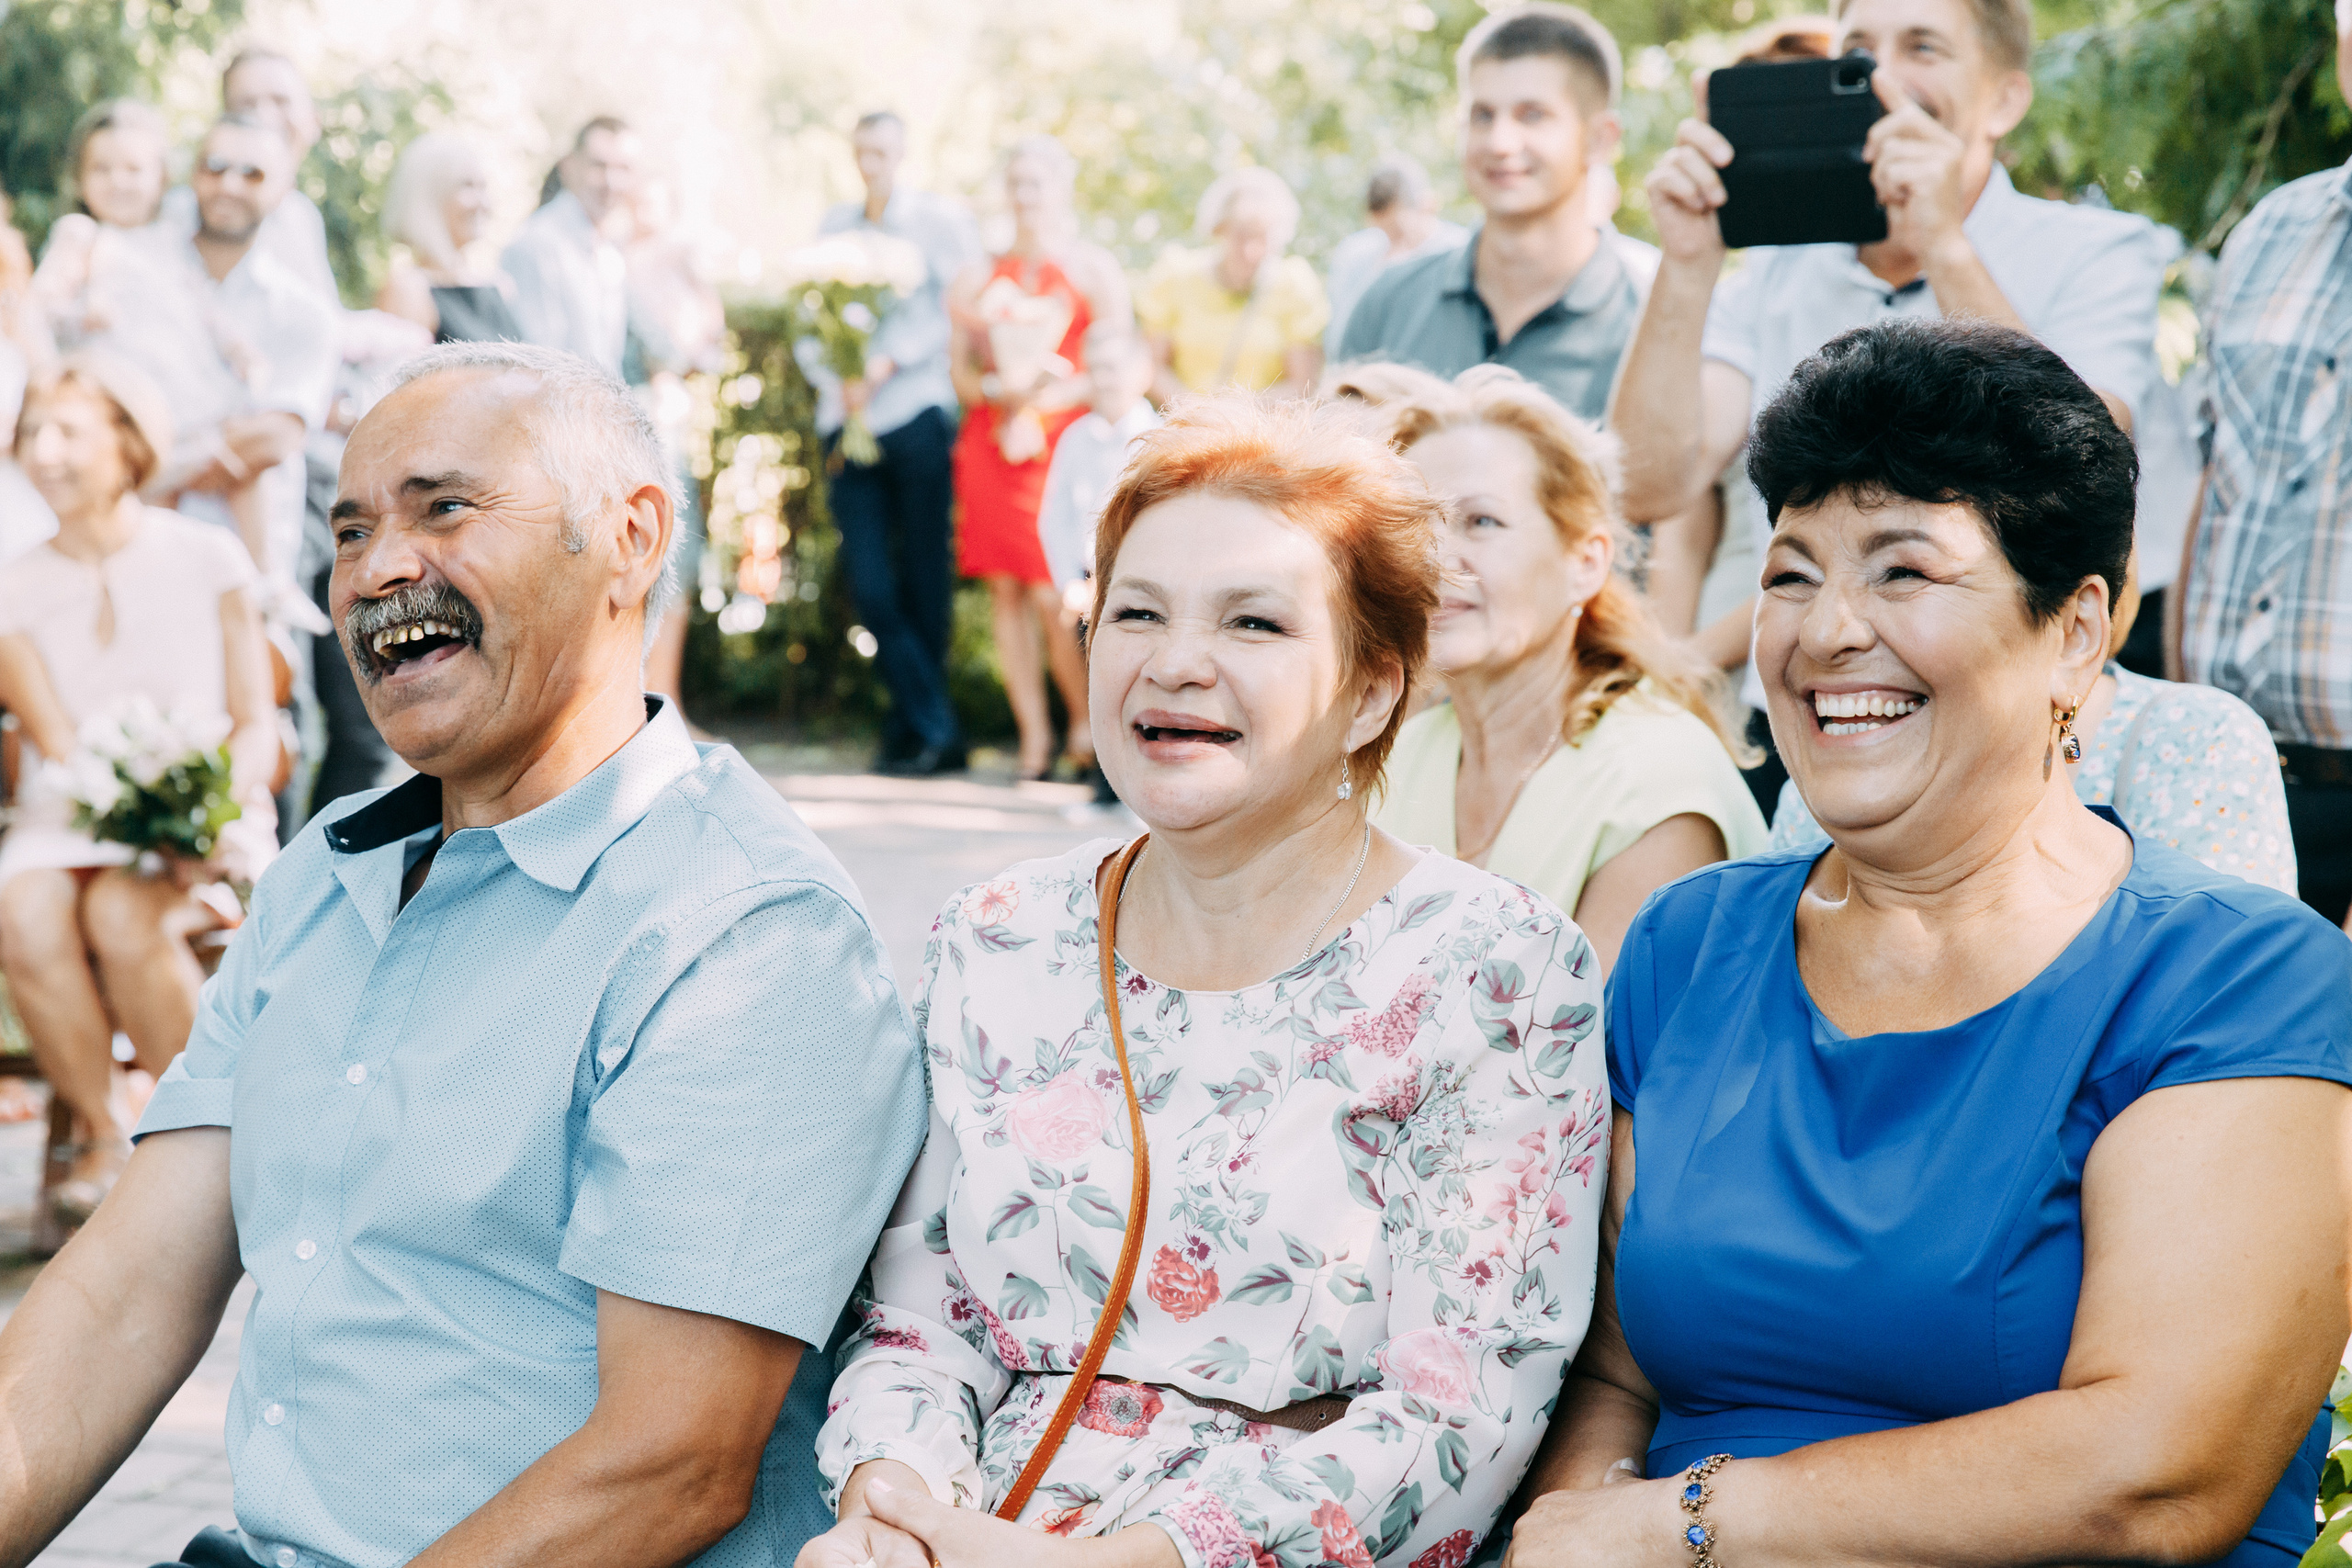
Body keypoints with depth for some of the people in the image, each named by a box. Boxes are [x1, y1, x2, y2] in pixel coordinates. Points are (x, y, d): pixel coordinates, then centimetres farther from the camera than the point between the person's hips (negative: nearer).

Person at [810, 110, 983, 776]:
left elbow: (952, 311, -6)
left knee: (923, 581, -1)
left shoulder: (942, 219, 6)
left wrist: (884, 363, -17)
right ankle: (936, 727, 0)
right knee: (869, 580, -5)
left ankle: (919, 729, 8)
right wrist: (832, 377, -5)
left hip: (918, 414, -4)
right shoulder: (834, 225, 19)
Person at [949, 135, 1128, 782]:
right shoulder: (983, 277, 17)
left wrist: (1041, 402, -9)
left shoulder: (1094, 269, 6)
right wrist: (995, 390, -9)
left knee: (1051, 592, -13)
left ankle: (1088, 727, 2)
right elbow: (960, 365, 12)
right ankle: (1033, 734, 3)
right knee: (1005, 588, -1)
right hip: (991, 438, 4)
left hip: (1063, 437, -4)